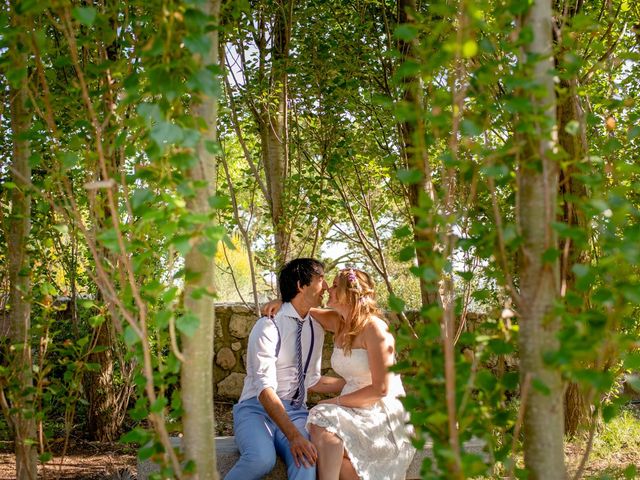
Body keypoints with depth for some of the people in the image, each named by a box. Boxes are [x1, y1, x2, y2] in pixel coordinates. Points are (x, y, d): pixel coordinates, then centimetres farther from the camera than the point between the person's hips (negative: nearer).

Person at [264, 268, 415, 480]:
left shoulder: (374, 328, -12)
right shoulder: (338, 323, 8)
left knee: (325, 424, -30)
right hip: (354, 410, 6)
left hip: (381, 415, -6)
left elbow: (381, 389, -16)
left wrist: (337, 401, -12)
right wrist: (282, 302, 4)